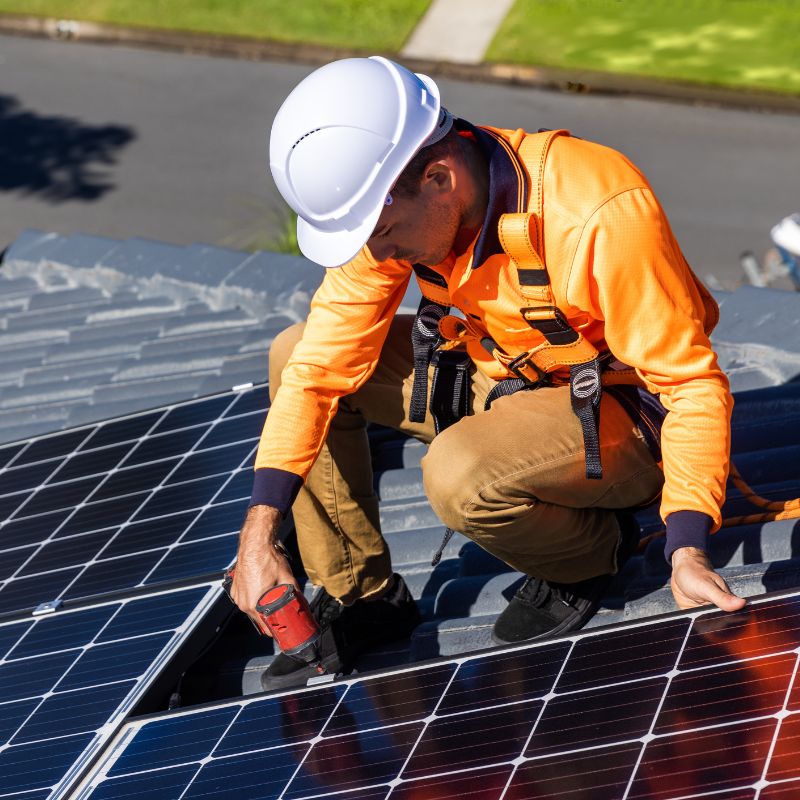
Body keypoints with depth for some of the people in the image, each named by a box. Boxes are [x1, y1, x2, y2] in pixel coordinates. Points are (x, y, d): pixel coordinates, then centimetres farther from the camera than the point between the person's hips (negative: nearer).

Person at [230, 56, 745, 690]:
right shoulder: (389, 204, -15)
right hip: (498, 376, 7)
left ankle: (593, 550, -1)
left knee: (460, 476, -34)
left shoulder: (598, 216, -34)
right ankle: (360, 595, 8)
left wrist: (688, 552, -35)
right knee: (295, 356, -3)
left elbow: (692, 383, -27)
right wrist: (259, 532, -17)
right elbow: (324, 364, -11)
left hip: (621, 412, -7)